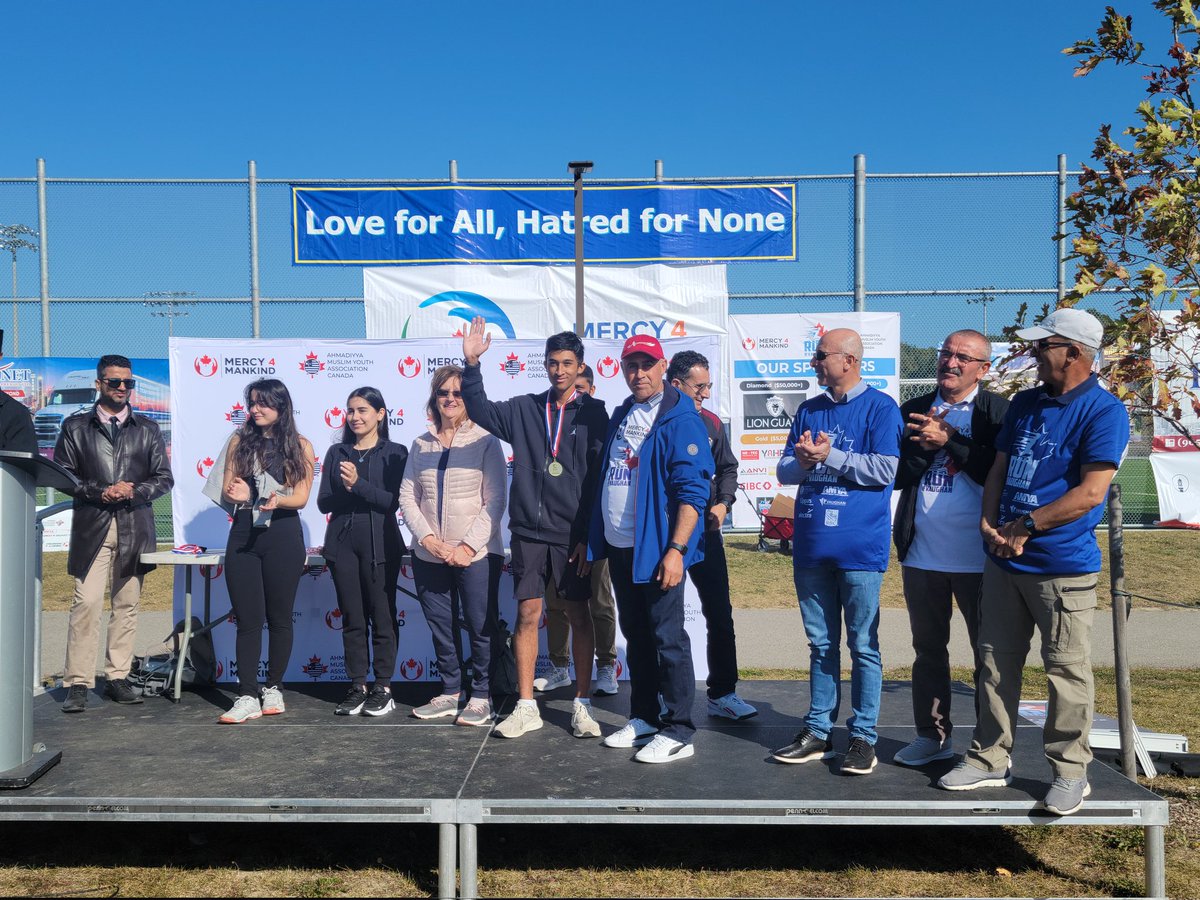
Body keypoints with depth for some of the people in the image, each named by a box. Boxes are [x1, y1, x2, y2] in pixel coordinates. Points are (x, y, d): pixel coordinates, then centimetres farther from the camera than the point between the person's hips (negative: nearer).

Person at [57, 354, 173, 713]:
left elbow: (164, 478, 10)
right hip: (91, 527, -2)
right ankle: (78, 684, -6)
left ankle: (117, 677, 12)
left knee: (127, 605, 4)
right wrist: (100, 492, -10)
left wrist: (134, 492, -9)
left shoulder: (148, 429, 13)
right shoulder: (76, 426, 9)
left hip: (135, 528, 2)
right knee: (86, 603, -9)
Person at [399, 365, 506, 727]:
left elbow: (495, 500, -7)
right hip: (429, 556, 4)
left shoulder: (484, 441, -3)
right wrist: (428, 540, -8)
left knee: (481, 626, 1)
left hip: (477, 555, -4)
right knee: (440, 627, 11)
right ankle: (450, 693, 24)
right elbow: (407, 497, 7)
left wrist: (469, 546, -13)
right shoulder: (421, 445, 10)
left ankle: (481, 696, 13)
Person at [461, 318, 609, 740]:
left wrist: (590, 534, -8)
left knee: (579, 614, 4)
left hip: (573, 534, -2)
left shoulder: (593, 413, -1)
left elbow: (600, 477, -4)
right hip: (529, 531, 2)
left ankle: (582, 705, 14)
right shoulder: (525, 409, 8)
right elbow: (481, 411, 6)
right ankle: (526, 707, 12)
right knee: (528, 614, 4)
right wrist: (471, 364, -8)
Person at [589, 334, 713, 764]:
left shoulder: (680, 420, -11)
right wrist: (594, 538, 17)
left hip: (655, 549, -8)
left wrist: (676, 549, -23)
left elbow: (692, 491, -17)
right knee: (635, 635, 16)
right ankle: (644, 718, 28)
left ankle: (678, 732, 7)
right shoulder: (620, 416, 13)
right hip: (619, 547, 8)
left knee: (667, 639, -2)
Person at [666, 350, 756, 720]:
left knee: (719, 613, 4)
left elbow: (727, 468, 17)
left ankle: (723, 693, 14)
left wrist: (723, 502, 0)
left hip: (705, 530, 4)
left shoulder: (711, 423, 8)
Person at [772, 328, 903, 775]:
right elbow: (785, 472, 13)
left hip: (860, 547, -5)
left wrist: (828, 455, -12)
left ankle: (863, 736, 11)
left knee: (863, 646, 2)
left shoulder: (880, 408, -3)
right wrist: (803, 460, -9)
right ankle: (817, 732, 21)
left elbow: (884, 469, -14)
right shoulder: (808, 410, 14)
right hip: (811, 546, 6)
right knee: (821, 643, 12)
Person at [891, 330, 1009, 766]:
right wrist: (924, 445, -13)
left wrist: (948, 440, -16)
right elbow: (897, 474, 3)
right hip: (921, 554, 4)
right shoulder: (914, 411, 10)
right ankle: (932, 736, 28)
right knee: (928, 649, 15)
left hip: (977, 557, -4)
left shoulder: (997, 410, -3)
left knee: (989, 652, 6)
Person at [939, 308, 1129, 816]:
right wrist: (989, 524, -3)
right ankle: (989, 759, 23)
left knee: (1066, 669, 1)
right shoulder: (1025, 404, 13)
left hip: (1063, 565, -7)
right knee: (997, 662, 12)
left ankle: (1070, 772, 14)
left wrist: (1025, 526, -14)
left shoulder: (1103, 412, -10)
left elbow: (1090, 493, -18)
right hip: (1004, 561, 7)